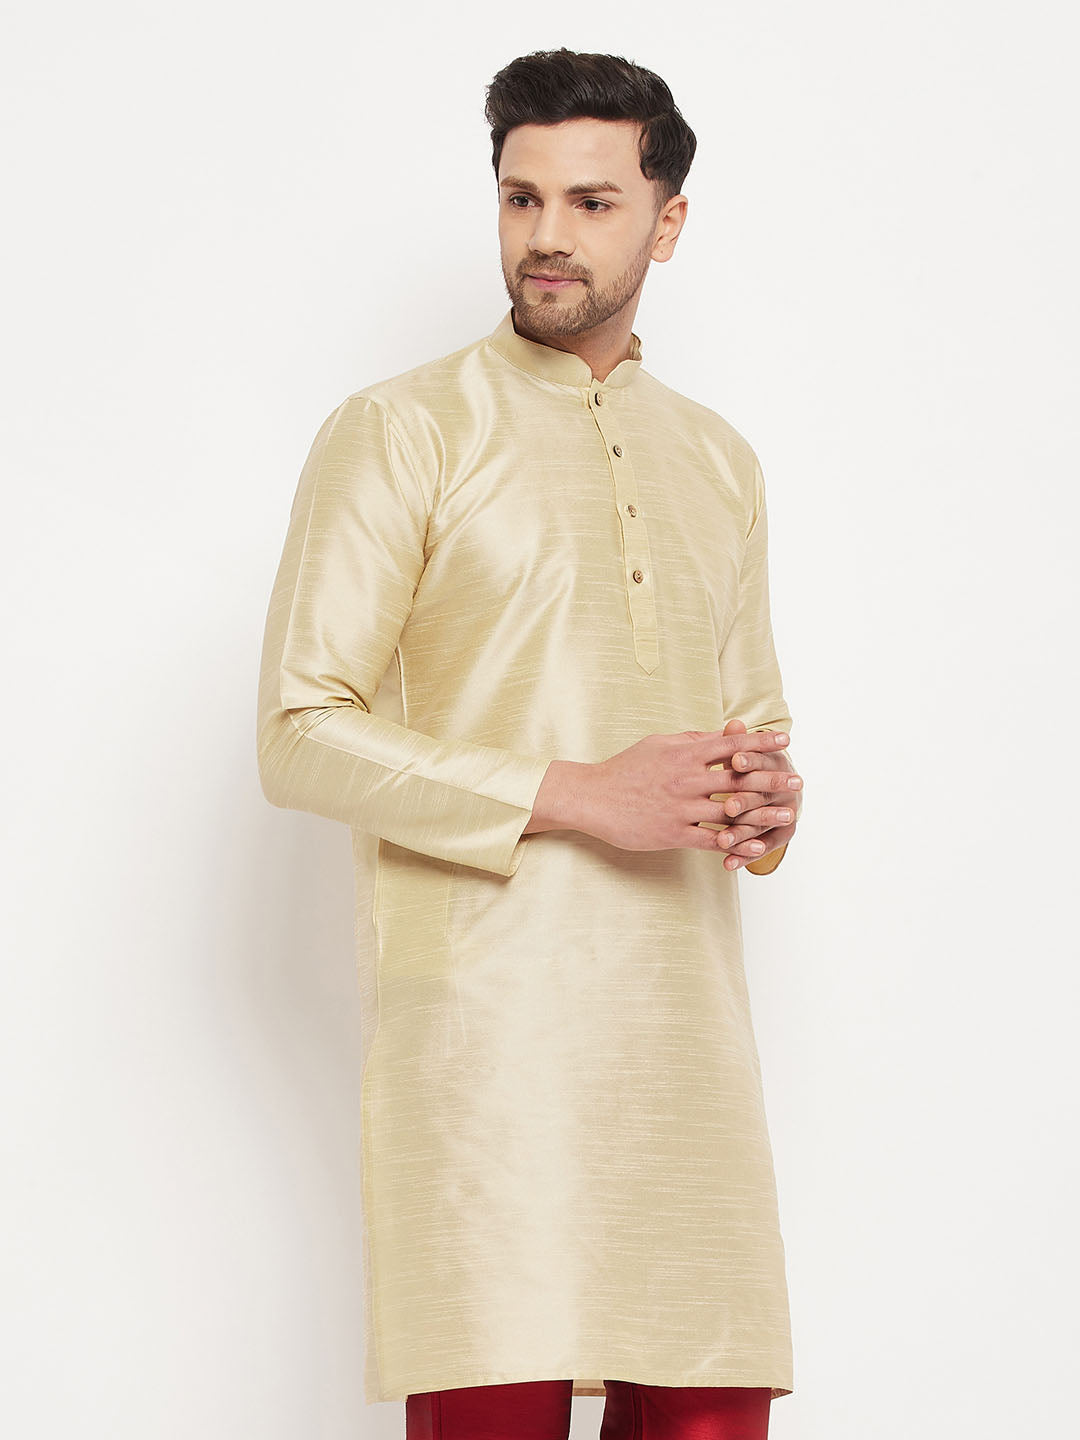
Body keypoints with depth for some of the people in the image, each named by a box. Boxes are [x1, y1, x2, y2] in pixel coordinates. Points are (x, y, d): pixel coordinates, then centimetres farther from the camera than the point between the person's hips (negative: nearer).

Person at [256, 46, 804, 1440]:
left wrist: (766, 798, 3)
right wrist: (578, 795, -13)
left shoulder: (719, 461, 20)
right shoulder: (399, 432, 1)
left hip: (683, 1010, 5)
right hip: (483, 1008, -5)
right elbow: (300, 735, -6)